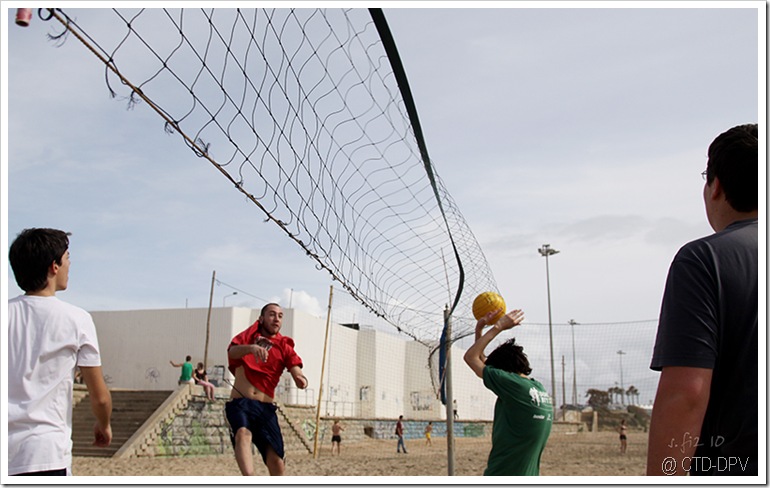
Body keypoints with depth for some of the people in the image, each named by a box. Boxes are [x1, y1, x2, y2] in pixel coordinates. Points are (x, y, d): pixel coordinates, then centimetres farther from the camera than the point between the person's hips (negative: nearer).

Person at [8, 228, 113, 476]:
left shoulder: (7, 313, 2)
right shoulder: (76, 319, -5)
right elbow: (99, 397, 1)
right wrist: (104, 426, 21)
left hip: (6, 451, 4)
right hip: (45, 454, -4)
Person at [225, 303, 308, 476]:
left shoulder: (284, 346, 10)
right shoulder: (249, 335, 7)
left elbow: (297, 372, -5)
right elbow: (232, 352, -16)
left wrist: (301, 380, -30)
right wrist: (251, 348, -38)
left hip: (266, 407, 2)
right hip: (240, 403, -2)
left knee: (277, 464, -8)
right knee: (243, 434, -34)